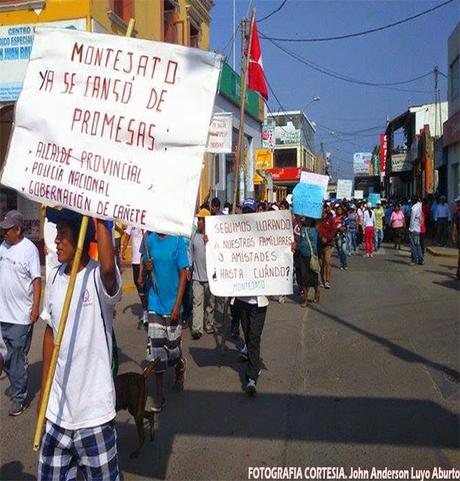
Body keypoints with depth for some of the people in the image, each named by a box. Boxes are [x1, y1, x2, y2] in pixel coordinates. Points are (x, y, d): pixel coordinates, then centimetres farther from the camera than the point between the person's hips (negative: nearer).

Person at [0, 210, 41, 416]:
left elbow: (37, 280, -14)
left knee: (17, 358, 1)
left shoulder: (29, 249, -13)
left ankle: (19, 397, 15)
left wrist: (35, 306, -18)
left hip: (21, 315, -7)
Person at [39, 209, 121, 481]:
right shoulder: (55, 278, 2)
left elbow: (109, 267, -44)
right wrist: (43, 390, 16)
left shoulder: (99, 278, -17)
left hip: (94, 411, -5)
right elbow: (51, 332, 12)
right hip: (57, 409, 6)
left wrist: (99, 219, -34)